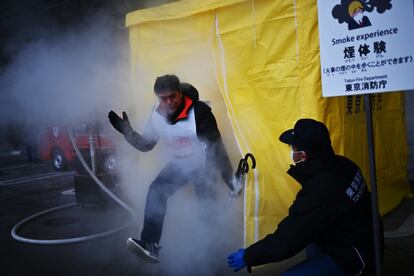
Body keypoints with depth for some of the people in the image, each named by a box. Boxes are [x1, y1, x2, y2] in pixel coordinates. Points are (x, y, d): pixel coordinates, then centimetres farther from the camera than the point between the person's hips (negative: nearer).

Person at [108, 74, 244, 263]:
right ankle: (150, 246, -12)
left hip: (202, 165, -4)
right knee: (156, 192, -14)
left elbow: (215, 146, -26)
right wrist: (127, 132, -16)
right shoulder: (157, 115, -13)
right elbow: (146, 145, -1)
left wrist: (230, 178, -24)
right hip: (177, 165, 4)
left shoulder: (199, 112, -31)